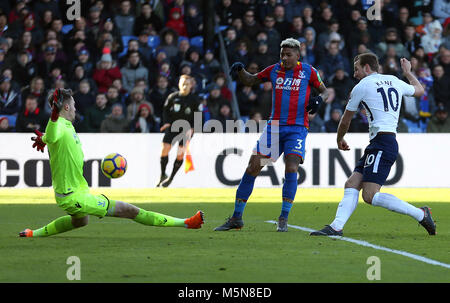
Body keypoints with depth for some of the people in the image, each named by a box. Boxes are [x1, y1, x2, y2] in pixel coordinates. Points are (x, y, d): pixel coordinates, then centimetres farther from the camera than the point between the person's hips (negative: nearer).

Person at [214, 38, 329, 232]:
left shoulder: (308, 72, 1)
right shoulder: (274, 70, 8)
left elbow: (324, 91, 12)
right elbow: (249, 81, 20)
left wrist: (319, 99, -11)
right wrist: (240, 70, 0)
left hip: (297, 128, -3)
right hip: (274, 127, 3)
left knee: (291, 168, -20)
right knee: (252, 168, -3)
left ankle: (283, 219, -8)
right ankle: (236, 218, 6)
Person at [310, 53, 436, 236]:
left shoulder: (362, 86, -1)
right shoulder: (394, 81, 16)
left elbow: (345, 121, 11)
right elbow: (419, 90, 38)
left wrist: (339, 140, 30)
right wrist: (407, 72, 55)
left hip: (382, 143, -9)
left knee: (370, 196, -15)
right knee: (351, 185, 5)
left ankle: (420, 214, -11)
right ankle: (336, 227, -7)